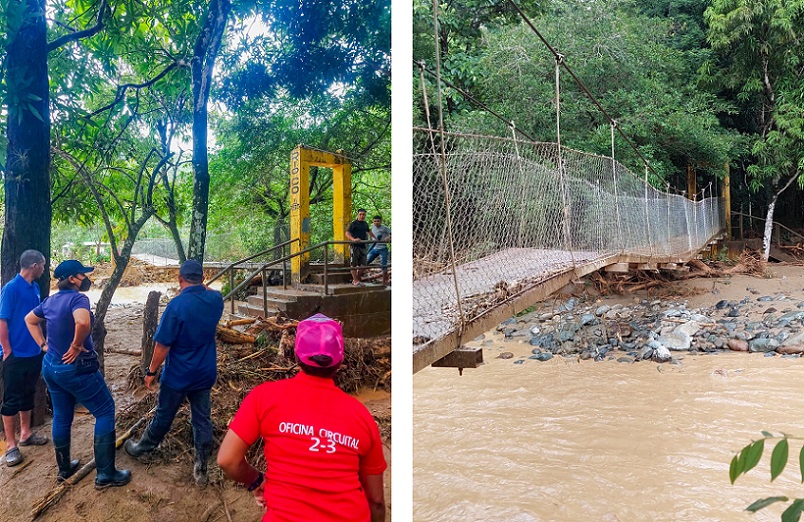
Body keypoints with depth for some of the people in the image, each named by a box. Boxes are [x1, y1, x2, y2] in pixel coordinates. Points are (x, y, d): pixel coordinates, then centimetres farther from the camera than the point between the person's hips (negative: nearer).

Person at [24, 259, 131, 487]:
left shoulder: (50, 300, 5)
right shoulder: (78, 298, -21)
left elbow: (30, 320, 22)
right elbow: (83, 323, -41)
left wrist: (43, 344, 16)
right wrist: (77, 345, -24)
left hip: (51, 367, 8)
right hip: (76, 368, -8)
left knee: (61, 417, 21)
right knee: (105, 412, 3)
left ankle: (64, 468, 36)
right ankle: (105, 474, 4)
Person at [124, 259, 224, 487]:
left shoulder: (177, 305, -23)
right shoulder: (215, 300, -6)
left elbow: (162, 346, -18)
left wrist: (151, 371, -7)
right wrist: (201, 283, 12)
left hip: (178, 375, -4)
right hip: (205, 374, 4)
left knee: (163, 417, 16)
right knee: (202, 419, 11)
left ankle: (141, 449, 41)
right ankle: (201, 470, 17)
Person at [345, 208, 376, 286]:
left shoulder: (365, 224, 15)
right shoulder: (353, 224, -5)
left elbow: (369, 231, 35)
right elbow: (347, 233, -15)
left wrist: (375, 238, 40)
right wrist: (353, 239, -31)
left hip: (363, 246, 6)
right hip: (354, 246, -6)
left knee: (363, 265, 3)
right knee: (354, 265, -2)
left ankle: (357, 279, 17)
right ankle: (356, 281, 3)